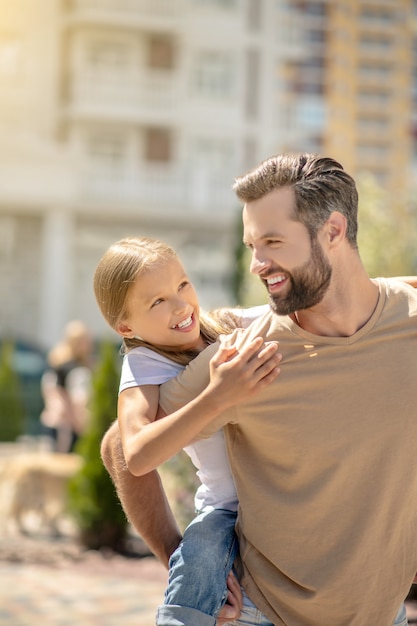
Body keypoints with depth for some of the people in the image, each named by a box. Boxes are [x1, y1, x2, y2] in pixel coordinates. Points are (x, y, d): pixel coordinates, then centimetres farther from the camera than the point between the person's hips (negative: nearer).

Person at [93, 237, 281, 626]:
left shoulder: (234, 324, -3)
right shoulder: (144, 364, -15)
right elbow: (138, 456, -33)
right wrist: (217, 397, -41)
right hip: (229, 510, -4)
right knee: (201, 551, -33)